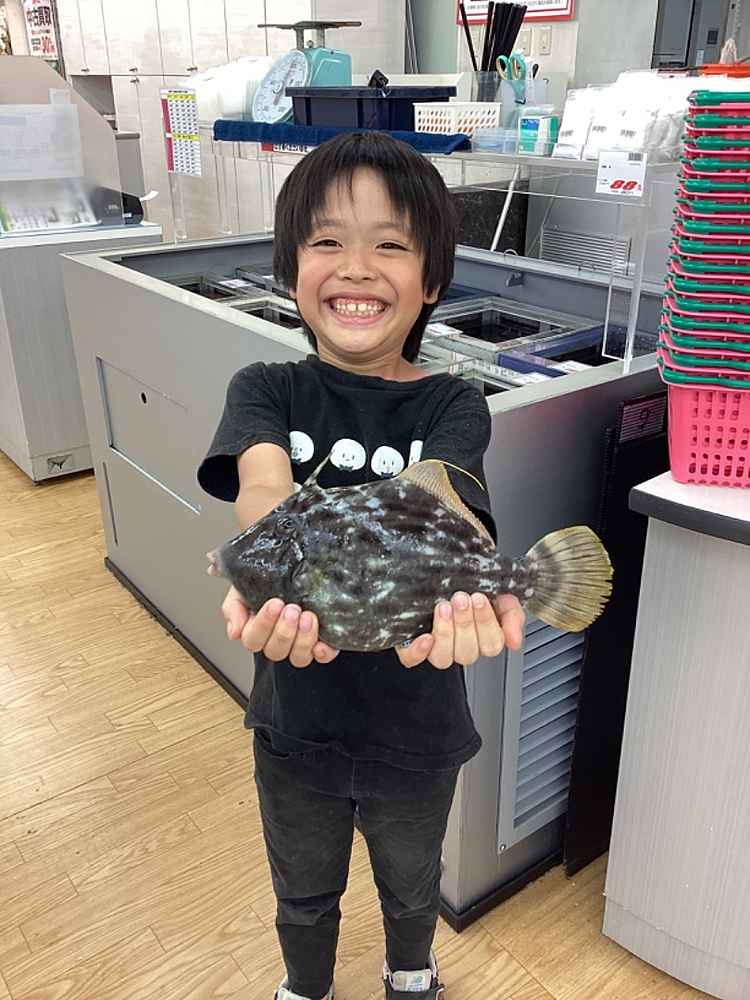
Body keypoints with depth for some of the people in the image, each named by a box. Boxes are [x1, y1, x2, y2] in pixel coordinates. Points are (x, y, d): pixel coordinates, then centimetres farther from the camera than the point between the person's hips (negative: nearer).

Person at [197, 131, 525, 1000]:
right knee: (303, 894, 27)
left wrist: (452, 586, -58)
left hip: (415, 726, 0)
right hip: (296, 718, 1)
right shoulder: (266, 391, -11)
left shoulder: (451, 407, -13)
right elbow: (264, 483, -32)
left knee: (410, 885, 29)